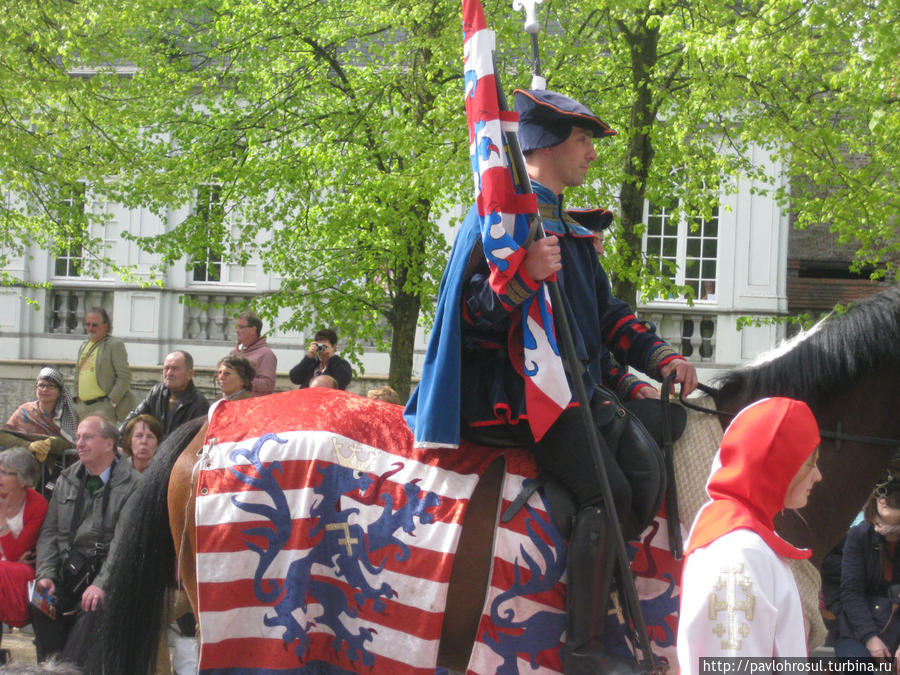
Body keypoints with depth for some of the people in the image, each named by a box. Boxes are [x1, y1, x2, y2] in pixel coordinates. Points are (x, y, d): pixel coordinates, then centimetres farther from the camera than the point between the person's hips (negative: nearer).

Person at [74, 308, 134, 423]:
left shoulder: (115, 345, -5)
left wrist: (112, 401, -15)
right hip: (83, 406, 8)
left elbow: (125, 377, -11)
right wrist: (77, 397, 15)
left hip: (103, 406, -8)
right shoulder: (83, 346, 18)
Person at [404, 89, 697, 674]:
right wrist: (523, 276, -33)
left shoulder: (566, 226, 22)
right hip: (513, 393, -10)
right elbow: (470, 311, -15)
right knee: (607, 489, -22)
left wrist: (661, 357, 8)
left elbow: (605, 312, 23)